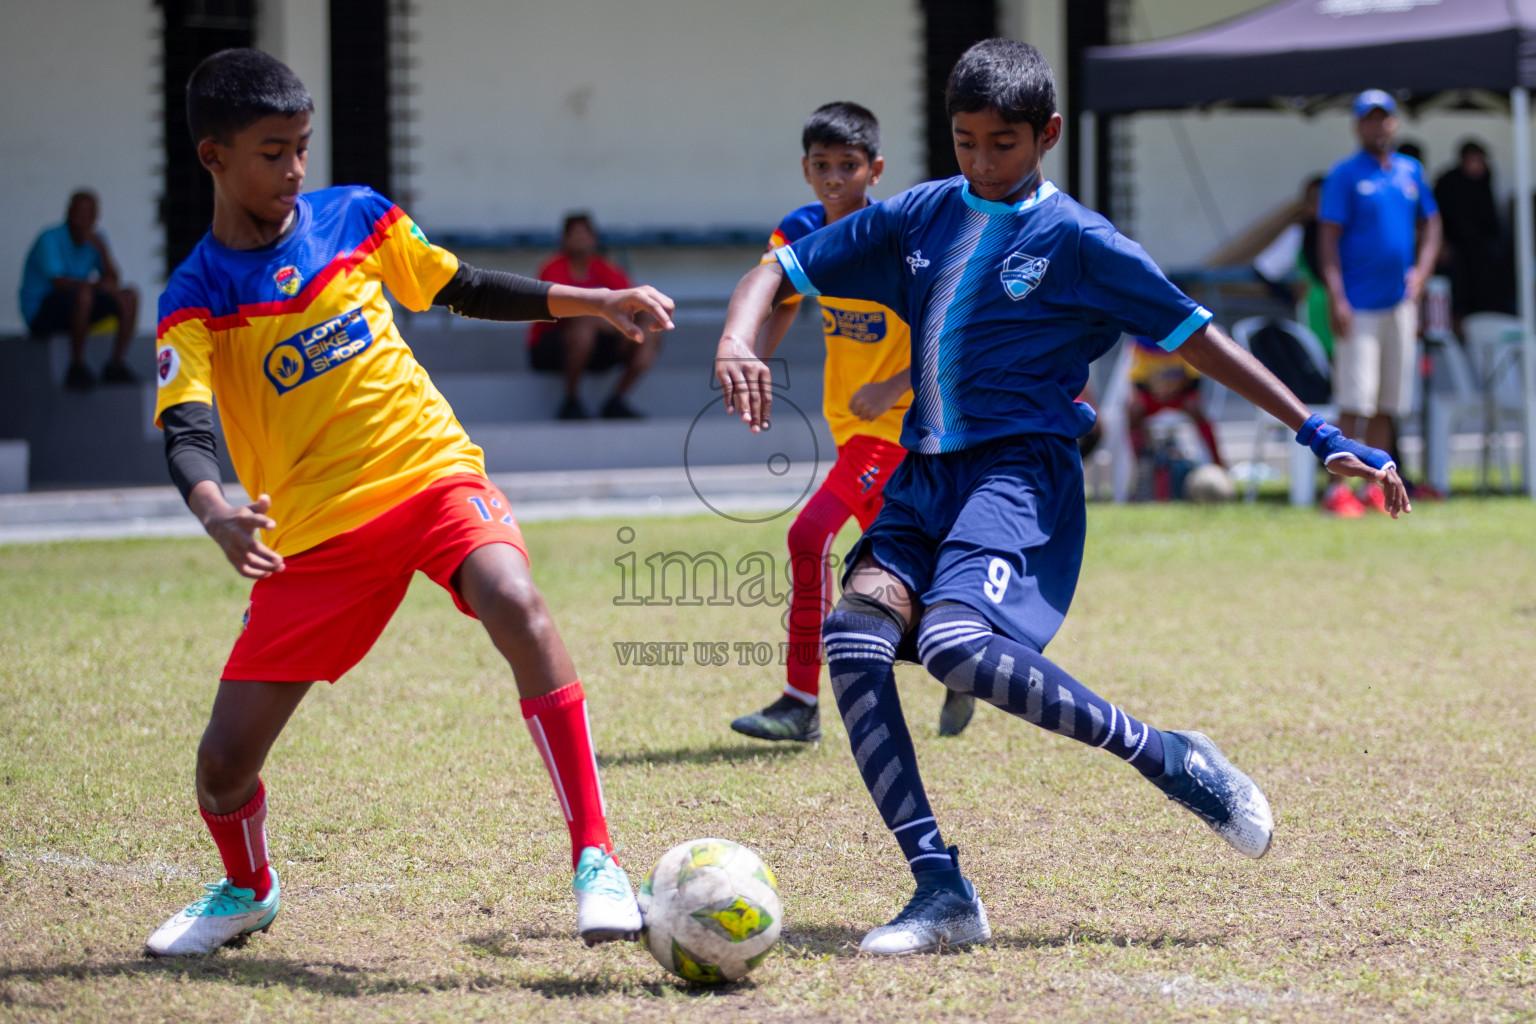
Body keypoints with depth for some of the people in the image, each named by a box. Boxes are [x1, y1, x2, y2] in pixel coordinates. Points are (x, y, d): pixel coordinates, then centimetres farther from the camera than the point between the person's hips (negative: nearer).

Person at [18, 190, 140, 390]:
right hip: (40, 312, -7)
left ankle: (116, 365, -8)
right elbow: (60, 283, -27)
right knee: (83, 294, -36)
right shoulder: (50, 239, -17)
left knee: (129, 297, -9)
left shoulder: (95, 238, 3)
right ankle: (77, 368, -27)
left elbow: (115, 281, -2)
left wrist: (102, 249, -17)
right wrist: (97, 285, -26)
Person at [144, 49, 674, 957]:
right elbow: (186, 433, -19)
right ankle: (247, 890, 36)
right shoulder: (196, 300, -5)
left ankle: (597, 862, -30)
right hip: (315, 527, 0)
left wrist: (593, 302, 13)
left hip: (431, 469, 0)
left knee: (515, 603, -33)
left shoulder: (355, 217, 3)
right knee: (226, 761, -1)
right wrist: (216, 512, -40)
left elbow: (467, 289, 19)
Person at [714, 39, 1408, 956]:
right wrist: (737, 343, -8)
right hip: (926, 470, 6)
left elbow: (1195, 337, 2)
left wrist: (1321, 435, 0)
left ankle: (1170, 759, -12)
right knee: (852, 635, -19)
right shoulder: (919, 216, 12)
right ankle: (941, 890, -16)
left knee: (957, 645, -30)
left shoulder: (1076, 241, -2)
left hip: (1021, 469, -5)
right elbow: (783, 271, 15)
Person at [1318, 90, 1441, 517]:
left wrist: (1421, 272, 5)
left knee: (1388, 402, 7)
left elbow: (1431, 225, 21)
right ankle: (1340, 488, -11)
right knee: (1354, 401, -11)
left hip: (1400, 302, 6)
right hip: (1359, 303, -5)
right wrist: (1336, 297, -16)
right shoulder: (1345, 175, -4)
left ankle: (1376, 485, 13)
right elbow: (1329, 237, -8)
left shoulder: (1411, 171, 12)